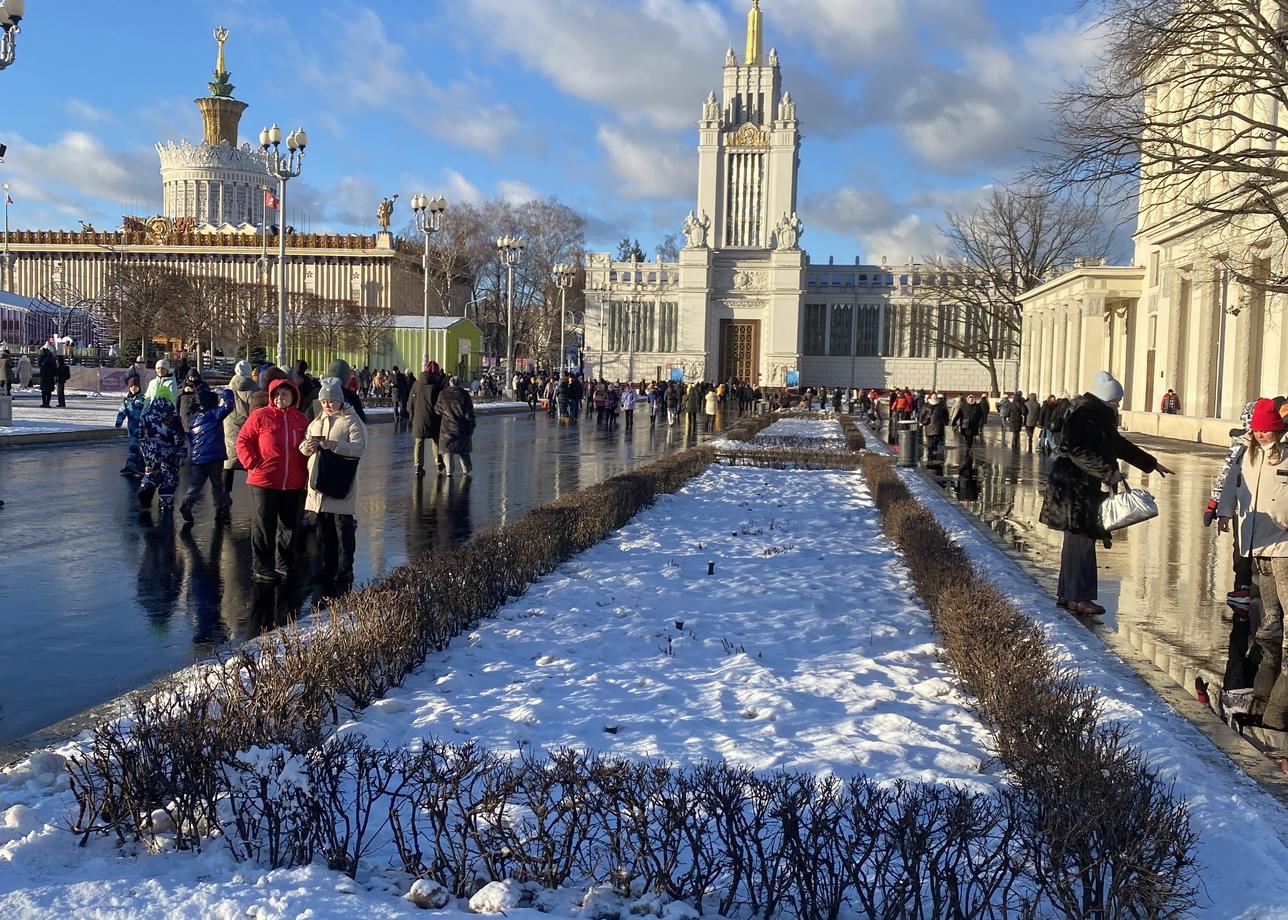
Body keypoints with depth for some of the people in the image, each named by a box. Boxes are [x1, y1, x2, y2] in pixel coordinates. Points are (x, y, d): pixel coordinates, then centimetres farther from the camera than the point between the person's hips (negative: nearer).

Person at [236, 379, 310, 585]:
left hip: (293, 485, 4)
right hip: (264, 482, -4)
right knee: (263, 527, 1)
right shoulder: (260, 416, -3)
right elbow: (242, 441, -1)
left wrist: (305, 473, 6)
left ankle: (284, 566, 25)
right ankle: (261, 568, 9)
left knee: (289, 527, 12)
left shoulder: (301, 420, 9)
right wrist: (252, 463, -12)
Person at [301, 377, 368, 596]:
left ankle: (344, 575, 4)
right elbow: (303, 446, 18)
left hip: (341, 486, -6)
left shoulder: (351, 421, -5)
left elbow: (359, 447, -16)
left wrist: (333, 445, -26)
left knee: (344, 530, -3)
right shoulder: (317, 422, 16)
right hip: (319, 485, 6)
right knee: (324, 531, 13)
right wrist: (307, 446, -6)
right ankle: (327, 571, 24)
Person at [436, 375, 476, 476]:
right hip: (461, 427, 0)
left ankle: (449, 470, -6)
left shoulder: (443, 394, -4)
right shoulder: (464, 395, -8)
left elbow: (438, 410, 5)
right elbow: (469, 414, -6)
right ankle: (467, 469, 22)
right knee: (463, 450, 15)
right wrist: (471, 428, 0)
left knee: (448, 449, 5)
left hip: (447, 427, 0)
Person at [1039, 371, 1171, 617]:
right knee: (1082, 541, -5)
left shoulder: (1100, 416, 17)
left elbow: (1119, 445, 29)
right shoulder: (1084, 415, -15)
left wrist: (1151, 464, 35)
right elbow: (1079, 451, -26)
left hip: (1086, 487, 10)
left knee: (1077, 542, 13)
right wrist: (1109, 472, -24)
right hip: (1074, 488, -10)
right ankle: (1078, 598, 1)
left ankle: (1066, 594, 21)